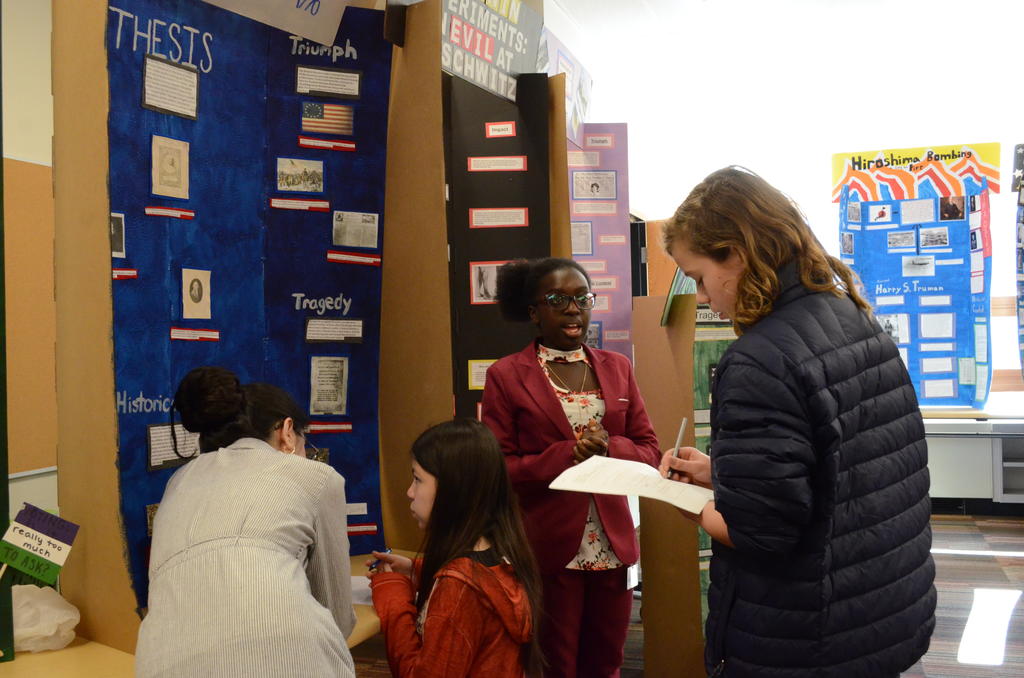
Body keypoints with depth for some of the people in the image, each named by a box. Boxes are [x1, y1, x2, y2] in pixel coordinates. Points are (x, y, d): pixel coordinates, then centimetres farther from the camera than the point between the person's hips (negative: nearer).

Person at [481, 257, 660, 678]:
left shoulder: (617, 368, 7)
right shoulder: (506, 375, -6)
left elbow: (650, 450, 6)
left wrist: (609, 448, -15)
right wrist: (565, 455, -21)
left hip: (613, 544, 4)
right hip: (547, 548, -4)